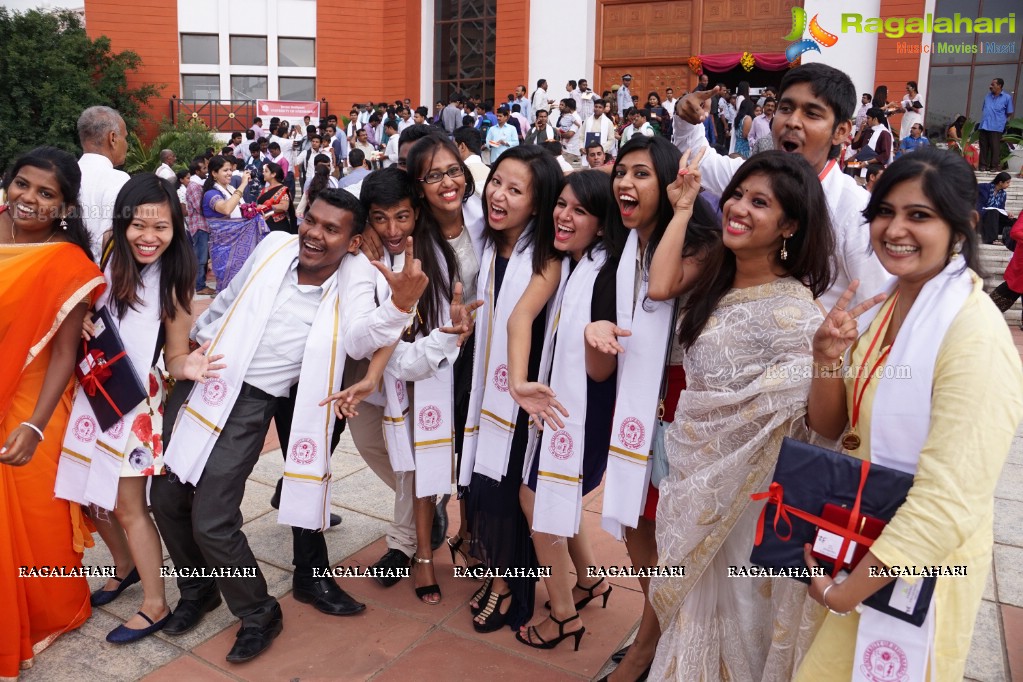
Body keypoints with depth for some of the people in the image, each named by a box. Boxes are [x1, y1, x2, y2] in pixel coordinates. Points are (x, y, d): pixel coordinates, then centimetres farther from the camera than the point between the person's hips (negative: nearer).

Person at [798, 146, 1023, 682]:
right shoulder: (881, 304, -1)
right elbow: (829, 428, 2)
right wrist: (827, 358, -17)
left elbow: (949, 500, -27)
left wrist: (848, 592, -20)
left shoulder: (974, 333, -25)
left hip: (918, 559, -7)